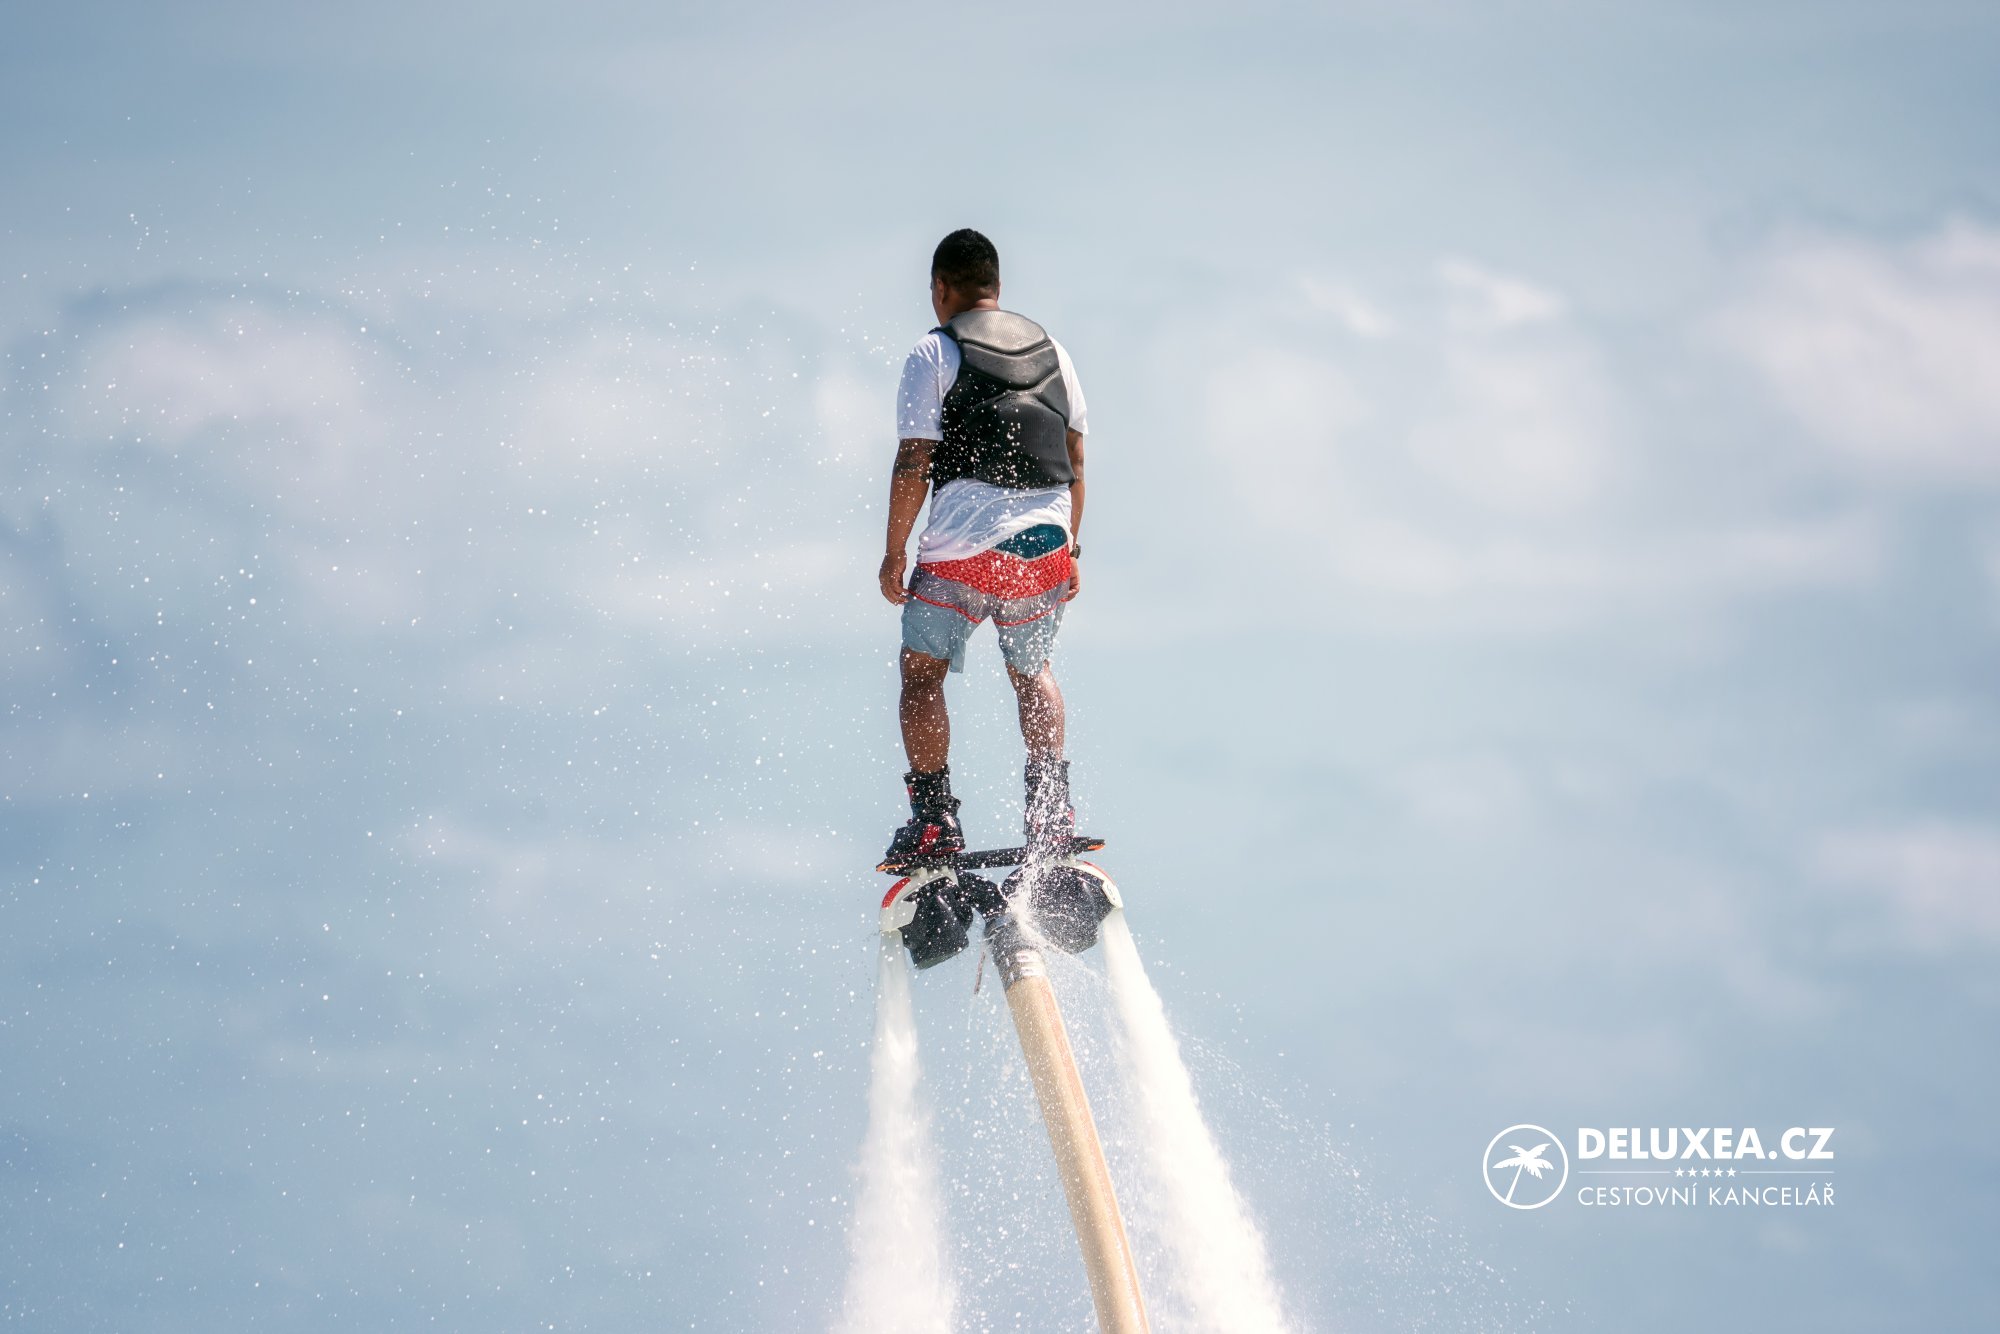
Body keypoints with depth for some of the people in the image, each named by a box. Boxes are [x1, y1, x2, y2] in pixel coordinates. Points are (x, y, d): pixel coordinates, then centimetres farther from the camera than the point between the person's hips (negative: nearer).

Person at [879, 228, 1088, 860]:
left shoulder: (934, 352, -2)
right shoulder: (1051, 350, 15)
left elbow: (914, 463, -7)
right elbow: (1075, 462, 14)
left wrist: (894, 552, 0)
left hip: (963, 547, -5)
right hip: (1045, 543, 5)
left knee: (922, 670, 10)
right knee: (1031, 671, 24)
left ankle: (935, 818, 1)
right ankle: (1050, 804, 10)